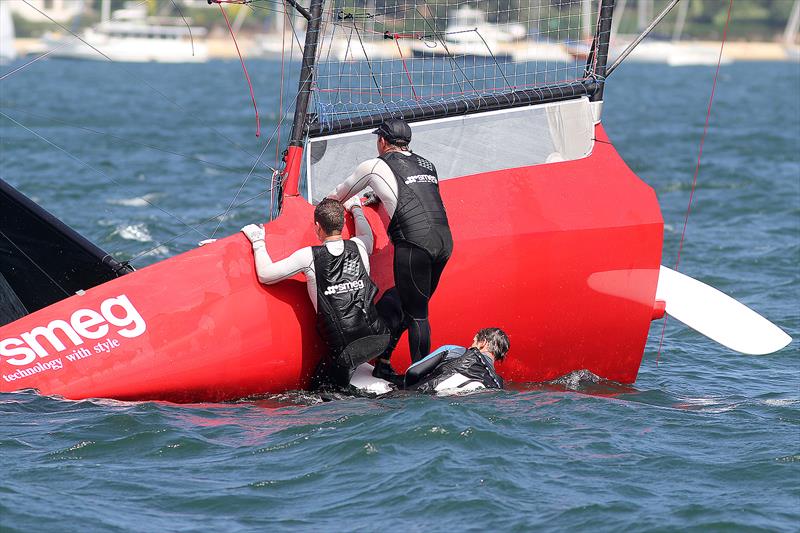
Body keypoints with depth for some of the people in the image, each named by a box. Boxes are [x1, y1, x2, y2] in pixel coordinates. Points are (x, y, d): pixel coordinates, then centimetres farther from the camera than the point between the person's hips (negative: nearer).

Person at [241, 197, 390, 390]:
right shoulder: (358, 246, 6)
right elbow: (367, 234, 34)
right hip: (378, 338, 3)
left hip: (344, 346, -3)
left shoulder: (309, 256, -6)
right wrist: (355, 208, 52)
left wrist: (258, 242, 17)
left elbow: (265, 275, 3)